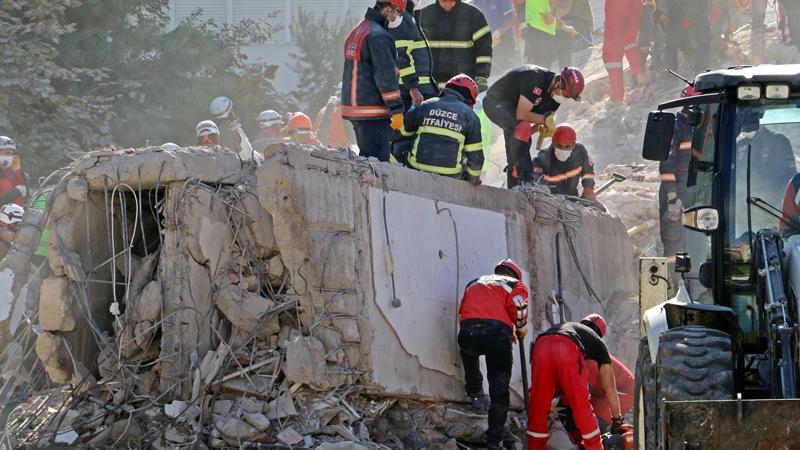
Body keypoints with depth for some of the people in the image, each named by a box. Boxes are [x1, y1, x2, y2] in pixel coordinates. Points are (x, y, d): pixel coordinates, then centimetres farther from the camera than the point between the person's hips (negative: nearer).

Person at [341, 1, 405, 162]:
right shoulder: (378, 36, -16)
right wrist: (397, 109, -15)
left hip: (352, 106, 10)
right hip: (372, 111, -10)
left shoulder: (356, 31, 17)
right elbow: (386, 74, -19)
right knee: (378, 161, -10)